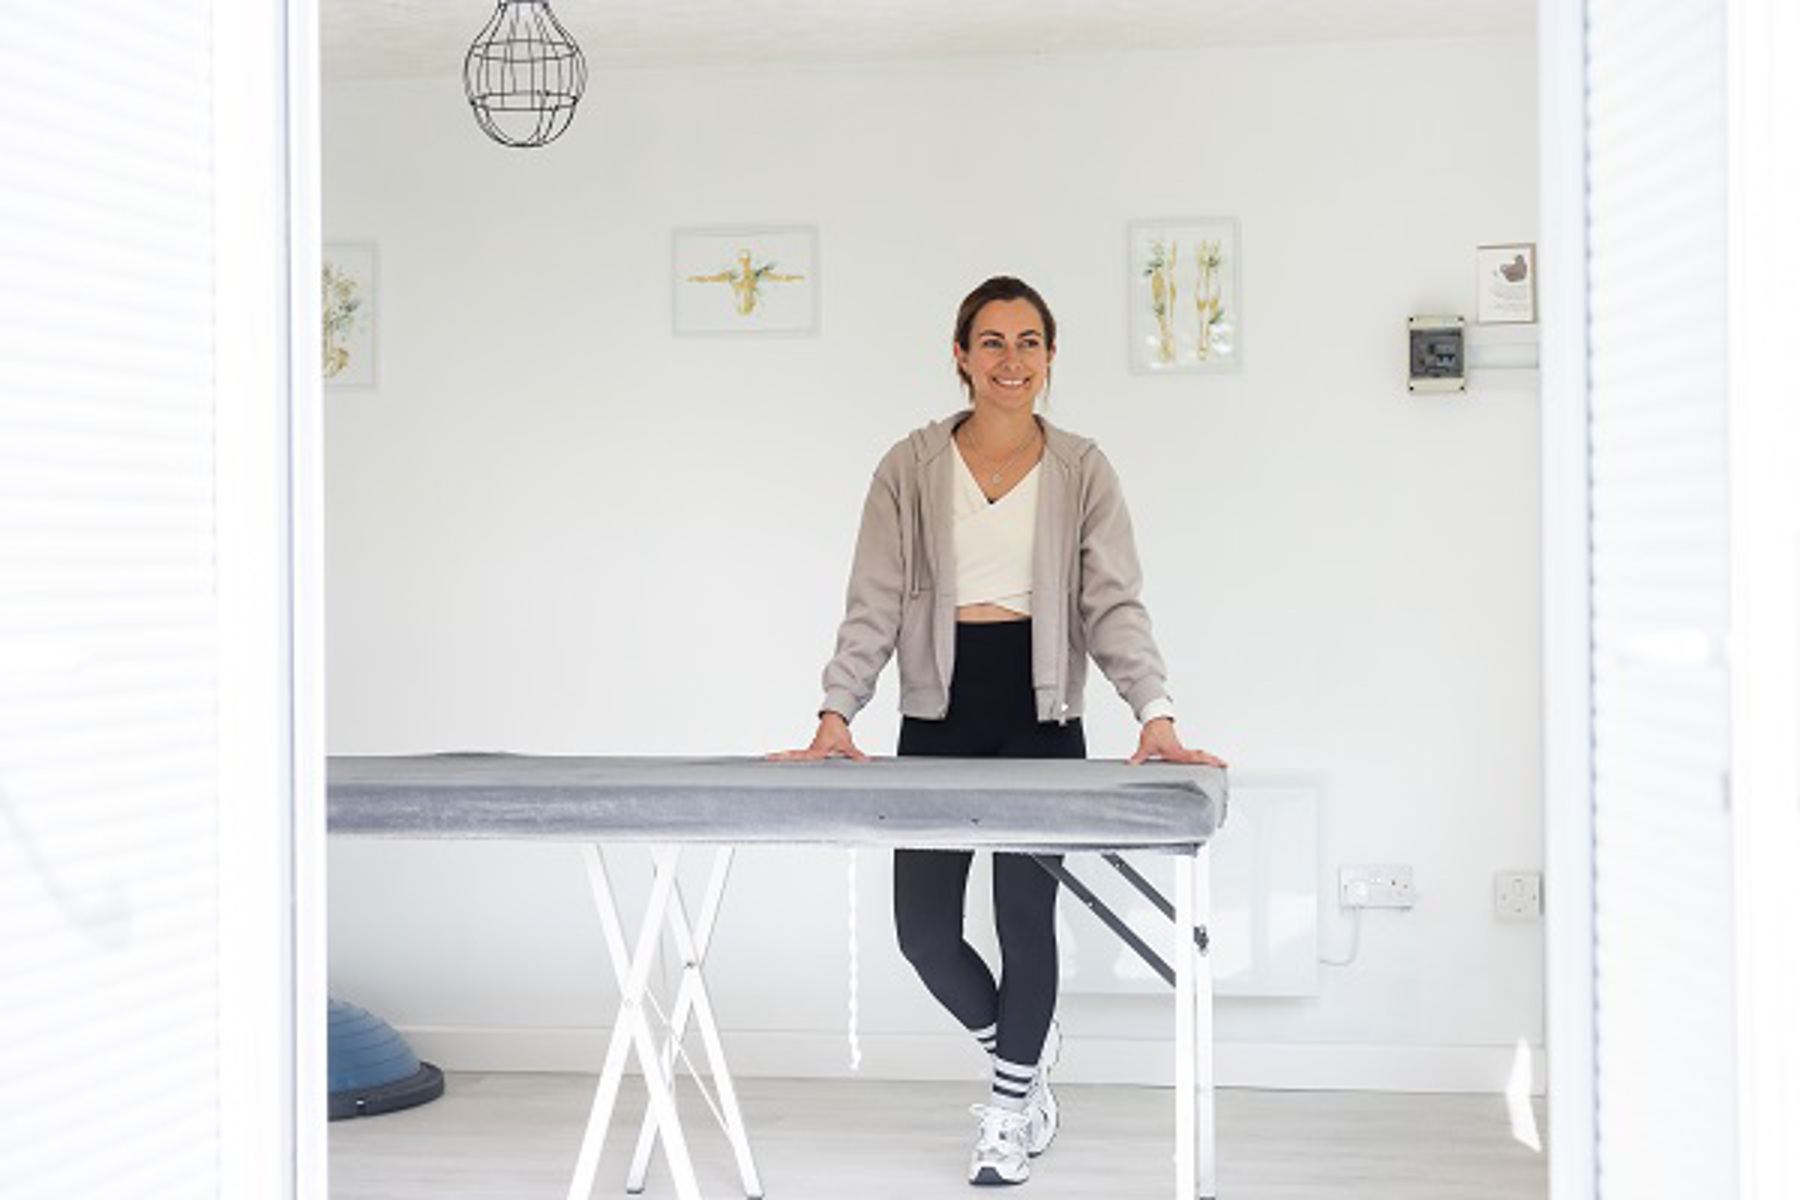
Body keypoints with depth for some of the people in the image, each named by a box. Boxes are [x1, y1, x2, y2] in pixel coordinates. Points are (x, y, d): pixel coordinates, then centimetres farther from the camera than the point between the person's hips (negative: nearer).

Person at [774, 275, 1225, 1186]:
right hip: (939, 718, 1)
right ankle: (1021, 1052, 29)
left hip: (1039, 717, -1)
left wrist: (1155, 716, -17)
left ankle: (1010, 1108, 22)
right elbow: (874, 605, 0)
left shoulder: (1081, 472, 3)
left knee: (1025, 916, -1)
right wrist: (835, 716, -13)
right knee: (923, 926, -1)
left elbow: (1114, 604, -3)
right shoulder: (911, 468, 4)